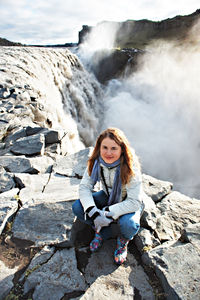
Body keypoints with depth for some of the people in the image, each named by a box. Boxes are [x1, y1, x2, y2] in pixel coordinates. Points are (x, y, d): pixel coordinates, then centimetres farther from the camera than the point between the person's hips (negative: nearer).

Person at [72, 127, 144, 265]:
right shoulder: (96, 162, -19)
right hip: (108, 196, 4)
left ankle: (123, 240, 4)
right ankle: (104, 232, 7)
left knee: (128, 225, -35)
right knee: (77, 207, -18)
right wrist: (93, 211, -32)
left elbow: (134, 202, -29)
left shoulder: (131, 168, -31)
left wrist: (108, 213, -34)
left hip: (128, 203, -3)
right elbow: (85, 187, -16)